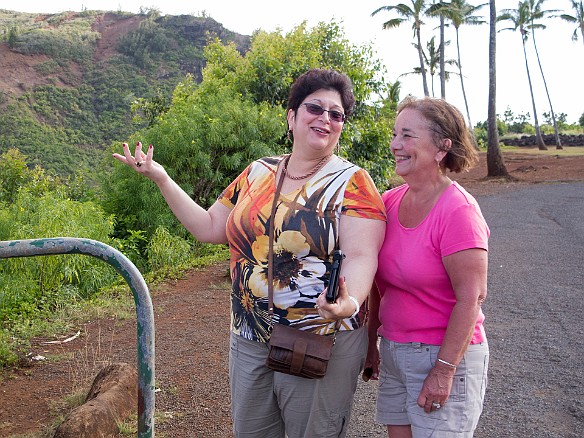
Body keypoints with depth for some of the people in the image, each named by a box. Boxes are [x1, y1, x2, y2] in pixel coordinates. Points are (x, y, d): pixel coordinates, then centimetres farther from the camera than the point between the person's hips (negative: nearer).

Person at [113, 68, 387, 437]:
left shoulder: (351, 182, -8)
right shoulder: (259, 173, 7)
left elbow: (361, 256, -19)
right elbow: (210, 227, 10)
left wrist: (350, 302, -40)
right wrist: (161, 178, 5)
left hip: (319, 347, -5)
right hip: (248, 342, 5)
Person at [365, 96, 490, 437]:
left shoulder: (458, 210, -18)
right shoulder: (390, 201, 1)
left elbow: (471, 297, -19)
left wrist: (443, 370, -18)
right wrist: (373, 341, 12)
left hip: (445, 356, -6)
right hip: (393, 352, 6)